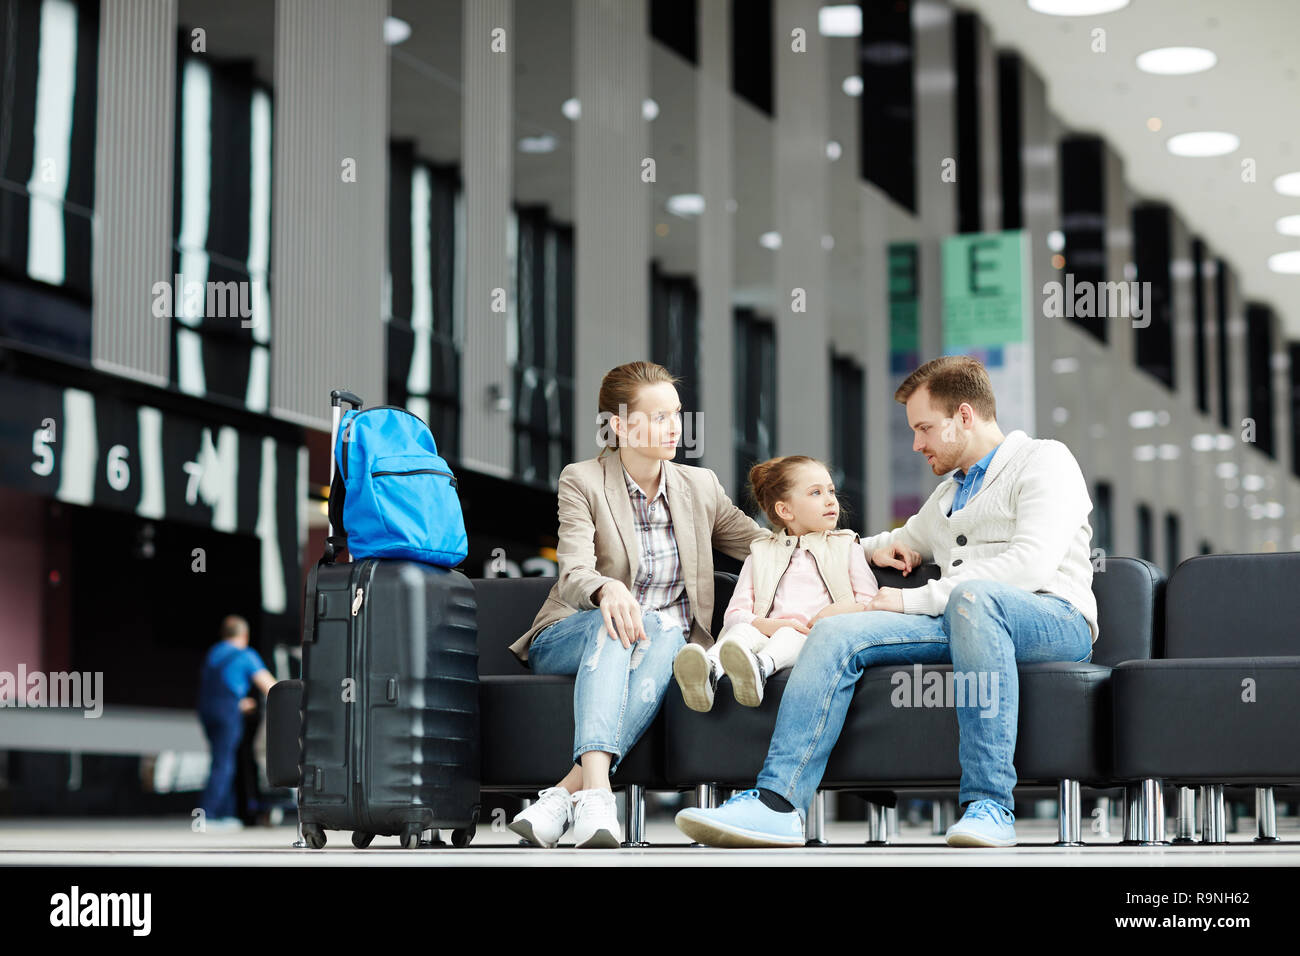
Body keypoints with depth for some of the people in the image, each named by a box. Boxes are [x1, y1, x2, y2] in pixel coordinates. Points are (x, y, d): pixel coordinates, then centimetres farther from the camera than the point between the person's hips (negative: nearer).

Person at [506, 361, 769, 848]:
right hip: (570, 638, -2)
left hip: (666, 638, 2)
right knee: (617, 620, -38)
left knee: (668, 637, -35)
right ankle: (595, 787, -57)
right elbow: (574, 574, -16)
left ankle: (564, 794, -48)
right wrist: (607, 589, -42)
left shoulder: (701, 485, 12)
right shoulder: (582, 481, -2)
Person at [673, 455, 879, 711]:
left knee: (792, 635, -35)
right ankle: (708, 669, -62)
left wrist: (844, 611, -9)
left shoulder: (846, 547, 24)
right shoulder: (762, 553, 24)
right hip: (768, 632, 2)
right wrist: (767, 625, -10)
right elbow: (734, 613, 12)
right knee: (742, 630, -31)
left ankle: (762, 667, -69)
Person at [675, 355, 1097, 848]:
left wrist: (914, 600, -11)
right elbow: (906, 541, 54)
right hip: (961, 621, 7)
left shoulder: (1044, 460, 5)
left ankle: (990, 804, -42)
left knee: (973, 594, -41)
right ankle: (777, 803, -28)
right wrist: (880, 547, 26)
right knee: (836, 632, -16)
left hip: (1055, 620, -7)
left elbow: (1034, 562, -12)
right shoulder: (945, 496, 33)